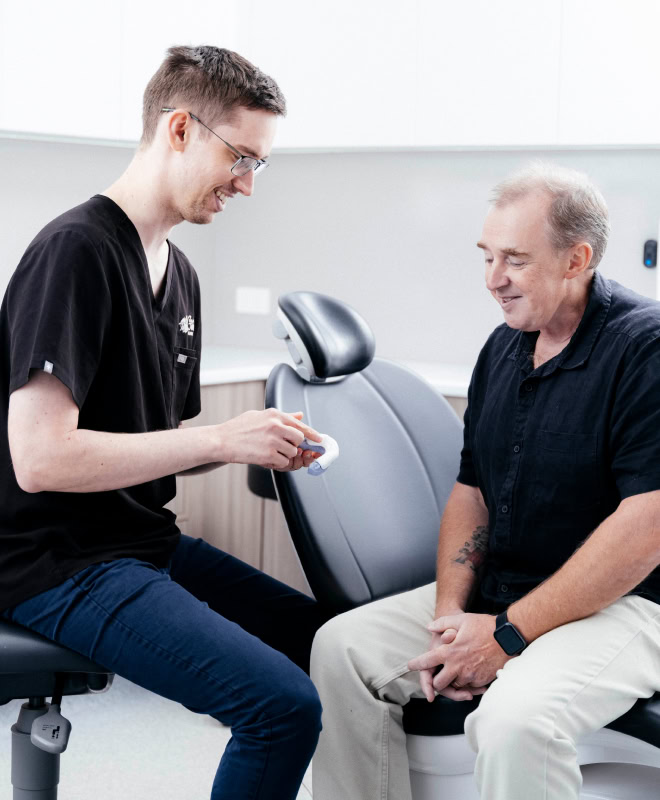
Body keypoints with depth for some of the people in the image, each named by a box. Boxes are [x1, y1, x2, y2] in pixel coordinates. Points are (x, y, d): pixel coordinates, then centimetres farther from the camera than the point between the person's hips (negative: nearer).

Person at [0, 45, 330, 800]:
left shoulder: (178, 272, 12)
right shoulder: (75, 250, -16)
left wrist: (261, 443, 0)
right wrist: (219, 439, -20)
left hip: (149, 543, 9)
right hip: (61, 565, -9)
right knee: (285, 704, -21)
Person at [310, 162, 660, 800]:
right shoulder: (503, 348, 9)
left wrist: (507, 634, -21)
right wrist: (451, 614, -4)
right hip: (496, 592, 8)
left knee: (514, 717, -33)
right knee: (342, 646, -5)